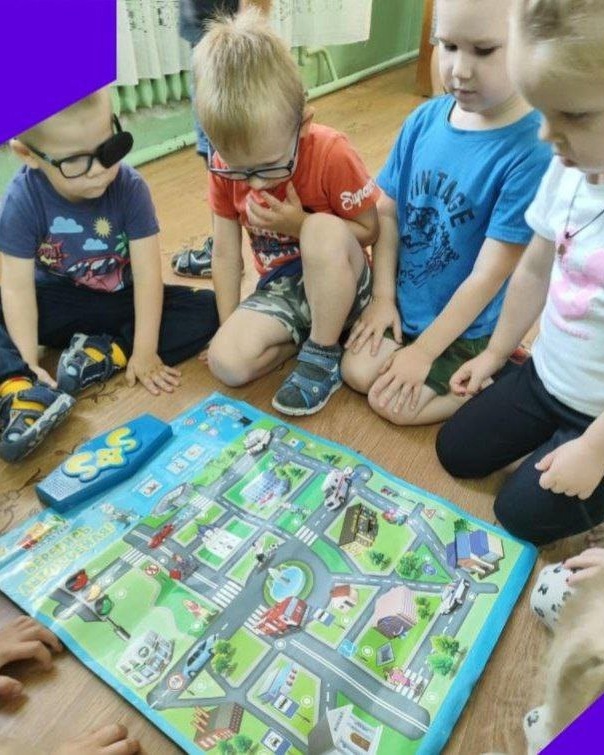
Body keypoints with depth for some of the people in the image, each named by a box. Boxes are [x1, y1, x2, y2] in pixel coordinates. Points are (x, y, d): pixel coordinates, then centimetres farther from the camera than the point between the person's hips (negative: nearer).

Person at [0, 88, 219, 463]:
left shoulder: (130, 187, -21)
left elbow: (147, 274, -22)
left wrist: (144, 352, -23)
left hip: (122, 302, 1)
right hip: (60, 305, 0)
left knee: (207, 310, -21)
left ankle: (99, 357, -25)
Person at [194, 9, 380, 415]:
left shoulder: (332, 153, -21)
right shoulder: (226, 168, -9)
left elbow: (369, 230, -12)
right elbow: (225, 252, -2)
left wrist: (301, 226, -25)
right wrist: (230, 329, -1)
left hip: (339, 283, -2)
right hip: (282, 287, 3)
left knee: (323, 229, -37)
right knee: (226, 361, -21)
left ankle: (324, 353, -18)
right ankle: (306, 332, 3)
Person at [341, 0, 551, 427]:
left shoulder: (533, 151, -24)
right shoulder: (424, 119, -7)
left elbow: (489, 274, -23)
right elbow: (388, 212, 1)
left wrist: (423, 352, -19)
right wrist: (383, 296, -5)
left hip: (468, 324, -5)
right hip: (404, 303, 6)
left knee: (393, 404, -10)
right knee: (356, 373, 0)